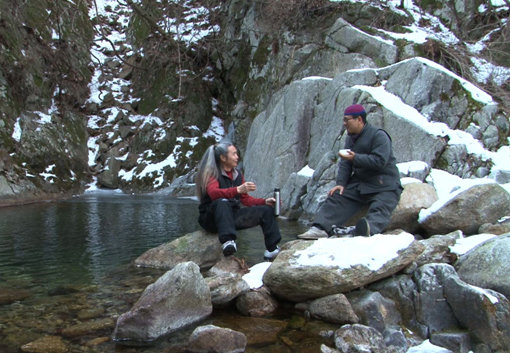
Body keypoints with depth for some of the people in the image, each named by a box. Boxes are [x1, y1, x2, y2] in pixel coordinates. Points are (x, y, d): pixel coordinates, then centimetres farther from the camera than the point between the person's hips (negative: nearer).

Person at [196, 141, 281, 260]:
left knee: (266, 210, -5)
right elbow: (213, 193, -29)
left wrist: (265, 201, -3)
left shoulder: (237, 174, 11)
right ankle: (227, 241, -51)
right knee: (222, 203, -38)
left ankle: (272, 250, -10)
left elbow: (246, 199, 12)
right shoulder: (211, 173, -9)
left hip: (233, 216, 7)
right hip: (211, 218, -7)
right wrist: (238, 189, -41)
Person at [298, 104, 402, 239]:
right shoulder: (351, 138, 14)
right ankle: (320, 228, -22)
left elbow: (380, 161, -24)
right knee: (336, 198, -9)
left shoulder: (379, 135, -12)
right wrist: (340, 183, -7)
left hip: (385, 186, -7)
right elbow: (344, 164, 8)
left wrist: (355, 158, -26)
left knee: (379, 209, -30)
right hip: (360, 182, 7)